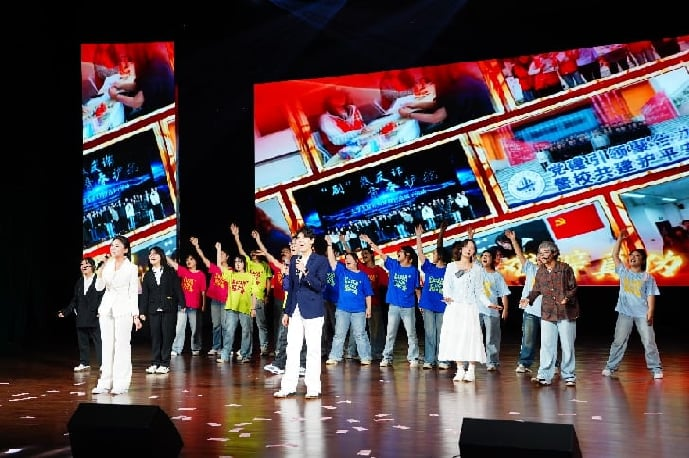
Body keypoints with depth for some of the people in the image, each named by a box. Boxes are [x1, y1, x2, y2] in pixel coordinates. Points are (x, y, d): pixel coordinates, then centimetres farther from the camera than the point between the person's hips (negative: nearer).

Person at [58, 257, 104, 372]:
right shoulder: (79, 282, 15)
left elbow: (103, 297, -10)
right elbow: (74, 300, 18)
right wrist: (65, 312, 12)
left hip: (94, 317, -6)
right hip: (81, 318, 6)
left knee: (98, 341, -4)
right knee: (82, 341, 11)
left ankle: (103, 364, 0)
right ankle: (84, 363, 20)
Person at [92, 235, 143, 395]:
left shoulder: (131, 268, -2)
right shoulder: (107, 265, 8)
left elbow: (133, 292, -1)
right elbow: (99, 287, 5)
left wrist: (135, 315, -5)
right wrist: (101, 271, -11)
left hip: (123, 309, -4)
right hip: (107, 308, 4)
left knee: (122, 345, -4)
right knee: (107, 345, 6)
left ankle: (121, 383, 1)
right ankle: (105, 382, 11)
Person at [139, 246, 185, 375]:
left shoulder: (170, 272, 5)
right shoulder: (147, 275, 11)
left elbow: (177, 288, 1)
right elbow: (144, 294, 10)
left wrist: (182, 304, -5)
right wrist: (142, 311, 5)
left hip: (169, 309, -2)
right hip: (153, 310, 2)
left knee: (167, 336, -1)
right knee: (155, 336, 2)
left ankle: (165, 364, 3)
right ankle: (155, 363, 6)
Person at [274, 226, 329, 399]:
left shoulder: (321, 260, -3)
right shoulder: (293, 260, 13)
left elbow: (320, 286, -12)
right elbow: (291, 287, 16)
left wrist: (305, 272, -24)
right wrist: (287, 311, 15)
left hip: (312, 310, -5)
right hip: (295, 311, 5)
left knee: (313, 350, 0)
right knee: (292, 349, 6)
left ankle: (313, 388, 6)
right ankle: (288, 387, 11)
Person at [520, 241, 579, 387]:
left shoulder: (565, 268, -6)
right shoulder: (540, 271, 7)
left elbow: (573, 288, -4)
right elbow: (536, 290, 12)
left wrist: (567, 297, -23)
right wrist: (528, 299, -6)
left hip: (566, 312, -3)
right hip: (547, 313, 3)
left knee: (567, 346, 4)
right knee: (546, 345, 1)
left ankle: (568, 376, 14)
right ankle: (544, 376, 4)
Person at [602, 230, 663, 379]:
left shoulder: (648, 277, 2)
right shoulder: (623, 272, 7)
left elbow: (651, 296, -2)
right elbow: (615, 255, 5)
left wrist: (650, 312, -12)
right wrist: (620, 239, 0)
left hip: (642, 314, -1)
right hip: (625, 313, 2)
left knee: (649, 342, 0)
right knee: (619, 342, 5)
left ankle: (656, 369, 8)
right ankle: (610, 367, 10)